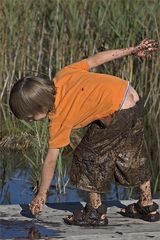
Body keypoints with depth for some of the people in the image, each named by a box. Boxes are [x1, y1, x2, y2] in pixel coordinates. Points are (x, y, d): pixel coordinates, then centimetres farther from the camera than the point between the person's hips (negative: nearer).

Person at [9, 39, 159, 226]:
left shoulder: (59, 119, -13)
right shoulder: (62, 76, 3)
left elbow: (50, 160, -7)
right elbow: (95, 60, 7)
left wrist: (41, 195, 1)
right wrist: (133, 50, 16)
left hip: (118, 115, -9)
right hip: (134, 98, 9)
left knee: (88, 156, 5)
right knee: (132, 155, 22)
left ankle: (96, 212, 13)